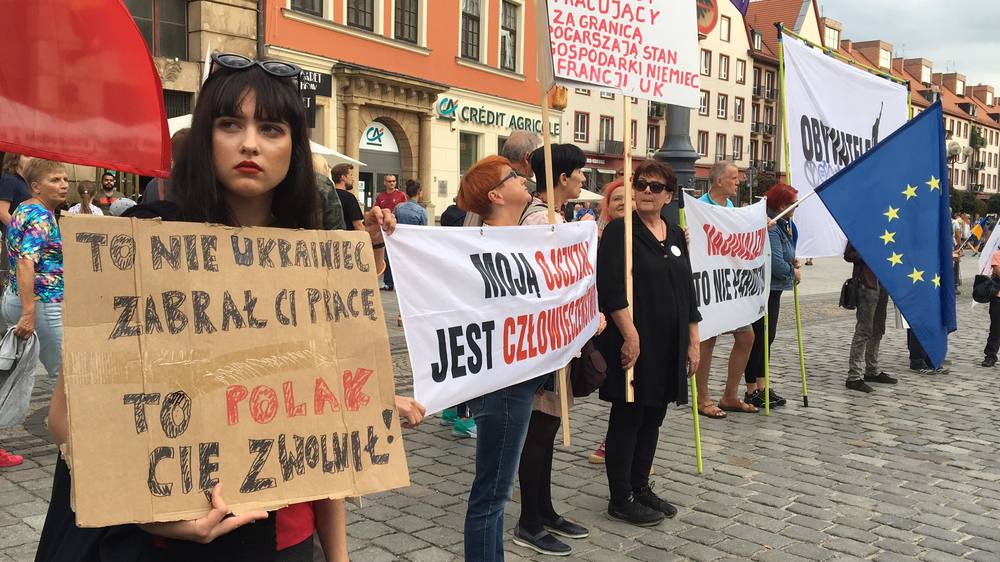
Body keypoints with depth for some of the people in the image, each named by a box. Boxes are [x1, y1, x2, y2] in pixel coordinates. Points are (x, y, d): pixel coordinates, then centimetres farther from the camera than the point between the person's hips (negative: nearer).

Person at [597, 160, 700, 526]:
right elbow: (611, 289, -17)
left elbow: (687, 292, 15)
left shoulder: (676, 236, 12)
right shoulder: (619, 231, -8)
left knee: (653, 418, 15)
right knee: (627, 419, 2)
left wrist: (693, 342, 13)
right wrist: (630, 335, -22)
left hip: (668, 345, 7)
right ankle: (620, 499, 14)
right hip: (634, 344, -7)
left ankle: (640, 487, 29)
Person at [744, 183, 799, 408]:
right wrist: (794, 272, -7)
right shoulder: (769, 229, -21)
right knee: (758, 339, -3)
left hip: (772, 290, 11)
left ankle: (762, 387, 24)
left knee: (767, 338, 14)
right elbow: (777, 265, -25)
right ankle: (752, 392, 6)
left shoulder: (782, 224, 12)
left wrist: (791, 262, 9)